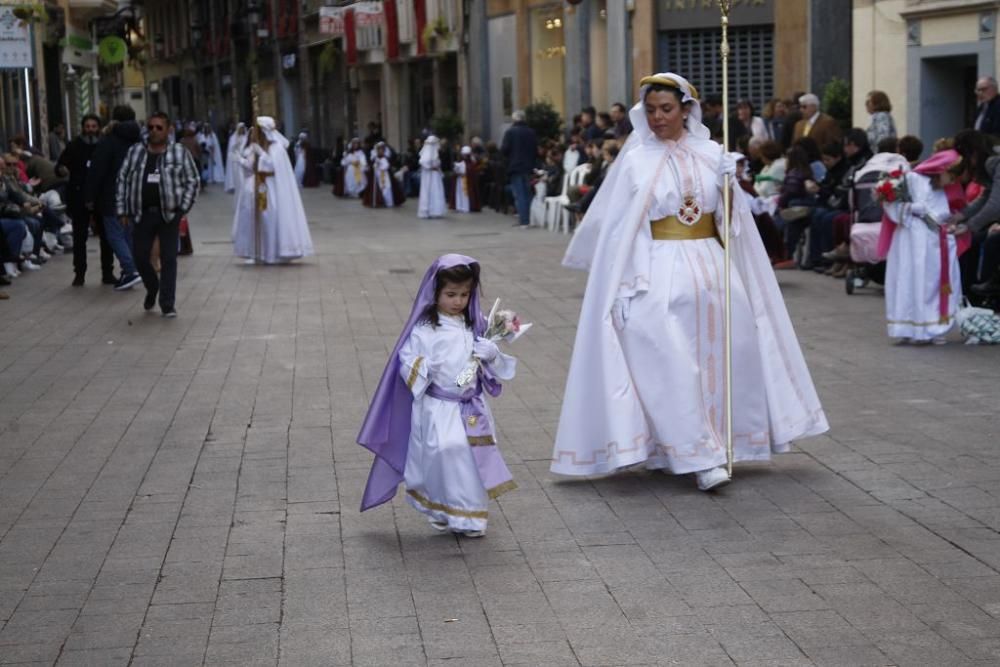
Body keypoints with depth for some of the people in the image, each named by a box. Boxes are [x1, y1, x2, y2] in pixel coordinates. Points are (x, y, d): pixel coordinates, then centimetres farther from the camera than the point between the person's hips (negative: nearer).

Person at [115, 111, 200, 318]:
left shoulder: (180, 153, 0)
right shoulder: (135, 152, 6)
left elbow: (192, 181, 2)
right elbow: (123, 180, 8)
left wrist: (183, 208, -6)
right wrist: (122, 210, 2)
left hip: (169, 214, -2)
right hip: (142, 213, 2)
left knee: (169, 259, -1)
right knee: (140, 257, 4)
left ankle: (167, 304, 5)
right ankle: (152, 288, 32)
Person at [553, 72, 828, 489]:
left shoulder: (711, 153, 7)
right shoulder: (636, 161, -2)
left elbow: (731, 218, 10)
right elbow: (616, 228, -3)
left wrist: (731, 186, -10)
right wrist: (625, 285, -8)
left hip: (709, 266, 4)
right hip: (661, 274, -4)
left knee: (715, 358, 5)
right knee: (672, 365, -10)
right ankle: (699, 456, -6)